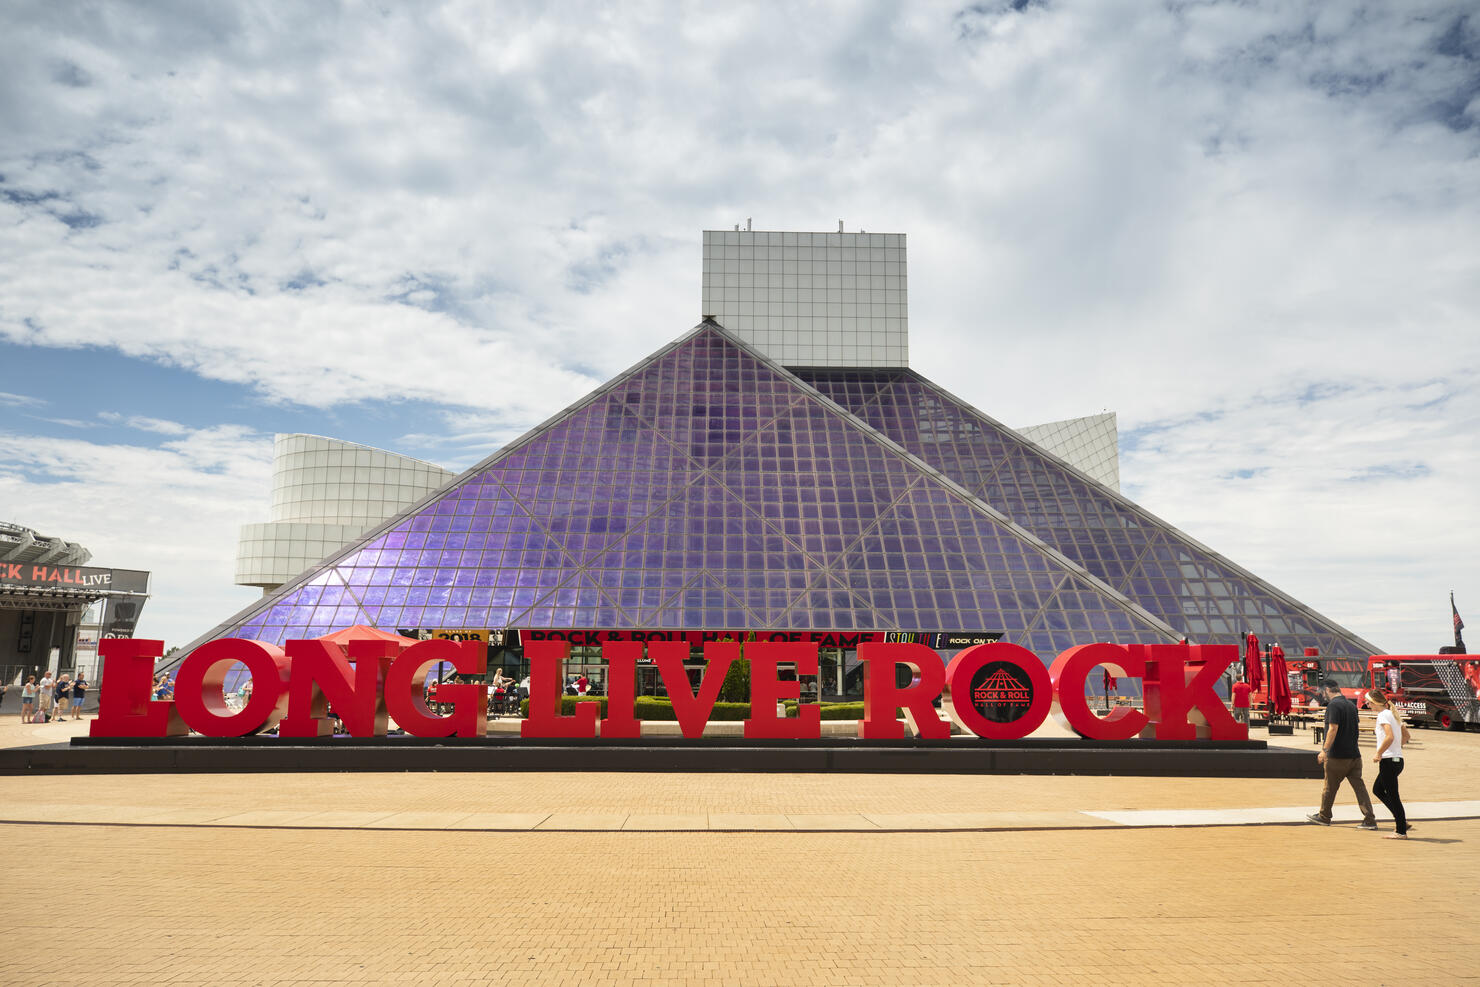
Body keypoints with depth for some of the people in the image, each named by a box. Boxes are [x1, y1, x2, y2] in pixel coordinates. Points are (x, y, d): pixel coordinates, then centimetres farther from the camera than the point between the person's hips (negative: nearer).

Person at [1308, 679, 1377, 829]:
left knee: (1329, 787, 8)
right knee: (1359, 786, 6)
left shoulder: (1333, 705, -14)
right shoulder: (1351, 704, 11)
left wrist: (1325, 750, -18)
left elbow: (1333, 729, -21)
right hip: (1354, 754, 7)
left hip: (1338, 756, -7)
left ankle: (1324, 817, 20)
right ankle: (1370, 820, 1)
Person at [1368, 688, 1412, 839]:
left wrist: (1378, 753, -17)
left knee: (1392, 795, -1)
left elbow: (1390, 737, -26)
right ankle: (1402, 821, 19)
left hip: (1388, 760, -10)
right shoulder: (1393, 713, 14)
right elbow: (1406, 736, 19)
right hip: (1398, 759, 10)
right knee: (1377, 789, 19)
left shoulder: (1383, 715, -14)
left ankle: (1401, 831, 5)